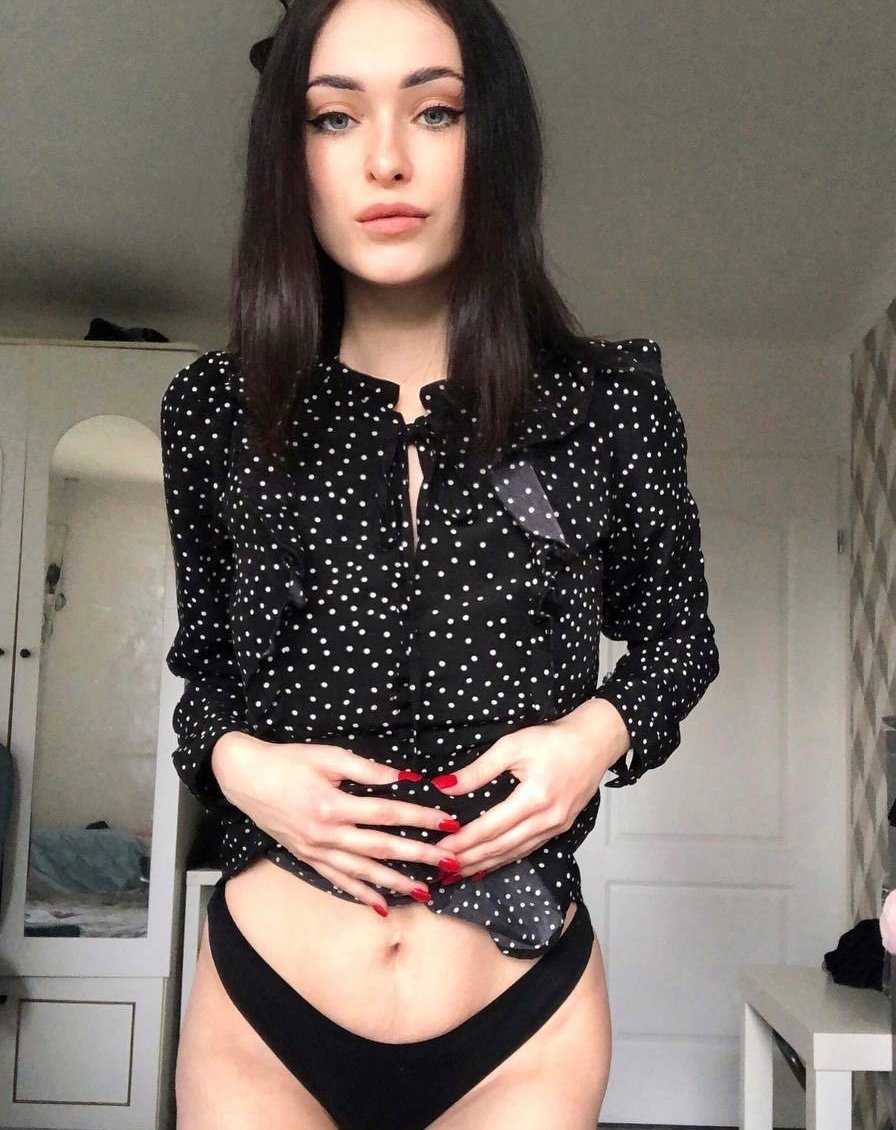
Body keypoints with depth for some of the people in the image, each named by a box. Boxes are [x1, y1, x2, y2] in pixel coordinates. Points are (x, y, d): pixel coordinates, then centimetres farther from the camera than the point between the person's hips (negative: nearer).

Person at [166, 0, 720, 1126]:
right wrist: (236, 762, -11)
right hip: (261, 1008, 1)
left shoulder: (610, 401, -7)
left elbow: (677, 634, 8)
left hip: (526, 1019, 0)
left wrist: (601, 731, -11)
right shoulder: (217, 410, -4)